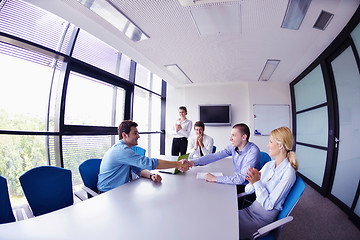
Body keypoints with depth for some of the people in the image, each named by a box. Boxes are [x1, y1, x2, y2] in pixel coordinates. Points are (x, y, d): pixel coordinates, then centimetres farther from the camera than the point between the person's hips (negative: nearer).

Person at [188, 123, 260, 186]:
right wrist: (192, 162, -19)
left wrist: (215, 178, -28)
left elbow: (241, 179, -30)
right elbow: (214, 156, -10)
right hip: (236, 182, 5)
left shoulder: (253, 152, -25)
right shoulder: (234, 147, -6)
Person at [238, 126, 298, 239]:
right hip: (253, 208, 6)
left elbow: (269, 205, -18)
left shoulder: (288, 172, -18)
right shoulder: (268, 165, 3)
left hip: (264, 217, -6)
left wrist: (257, 182, -27)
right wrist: (252, 182, -18)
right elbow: (248, 190, 4)